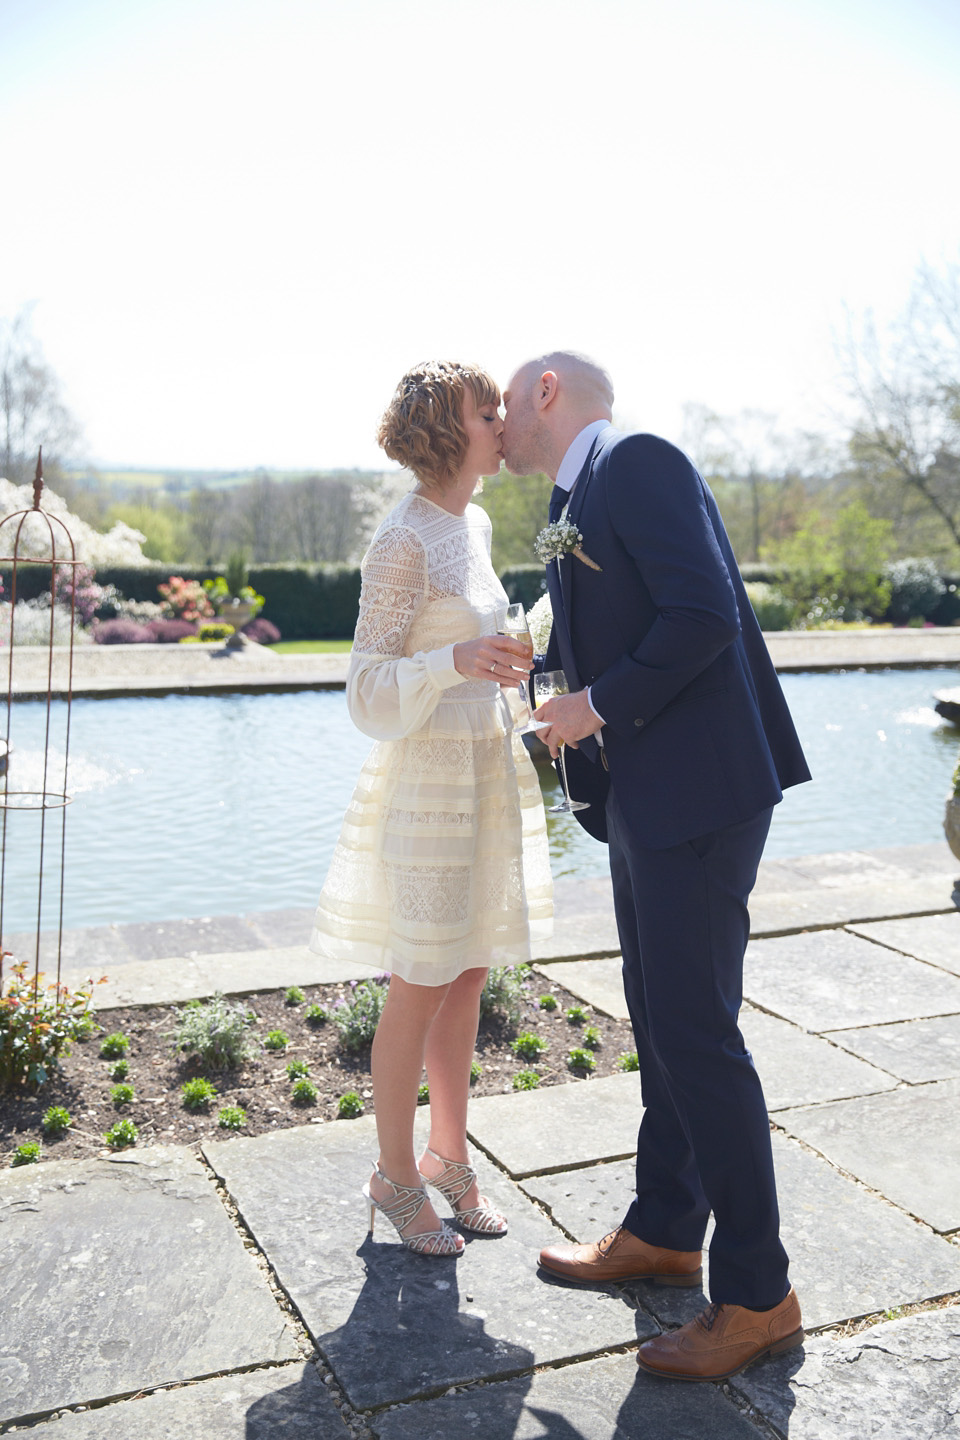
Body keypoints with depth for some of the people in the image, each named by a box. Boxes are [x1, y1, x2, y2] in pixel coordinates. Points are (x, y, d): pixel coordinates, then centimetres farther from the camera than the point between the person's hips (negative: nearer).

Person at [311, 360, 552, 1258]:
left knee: (469, 978, 13)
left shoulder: (473, 525, 11)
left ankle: (449, 1157, 28)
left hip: (486, 772, 8)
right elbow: (370, 693, -17)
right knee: (421, 989, 2)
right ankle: (395, 1177, 20)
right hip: (427, 776, -8)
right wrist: (459, 662, -33)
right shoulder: (403, 542, -15)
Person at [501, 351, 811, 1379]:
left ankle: (757, 1295, 10)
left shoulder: (636, 460, -11)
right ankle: (663, 1232, 33)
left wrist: (600, 705, -15)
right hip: (641, 792, 10)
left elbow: (704, 613, -21)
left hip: (699, 784, -10)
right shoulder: (575, 504, 19)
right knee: (658, 1019, 17)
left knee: (695, 1029, -5)